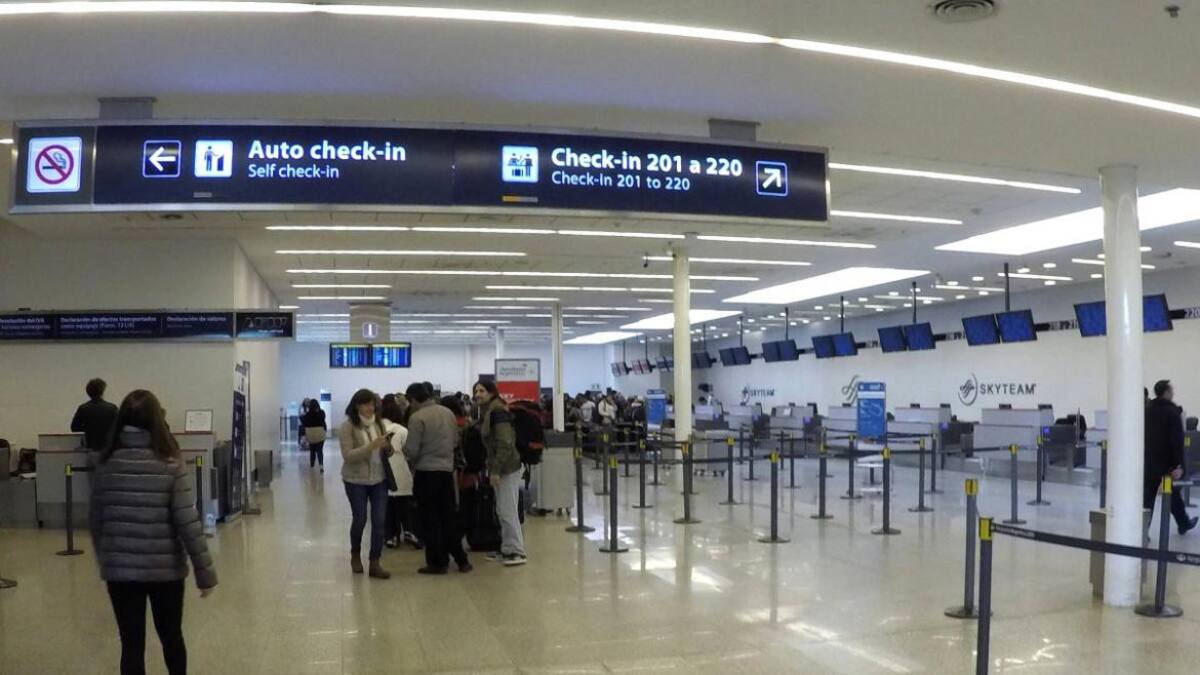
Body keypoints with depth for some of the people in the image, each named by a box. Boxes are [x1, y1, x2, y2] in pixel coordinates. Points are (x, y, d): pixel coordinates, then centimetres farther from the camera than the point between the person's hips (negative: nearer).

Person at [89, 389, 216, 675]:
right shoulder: (170, 464, -12)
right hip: (165, 568, -1)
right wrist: (205, 572, -7)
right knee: (171, 637, 19)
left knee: (131, 644, 8)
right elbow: (188, 522, -13)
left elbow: (95, 520, 5)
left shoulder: (106, 464, -4)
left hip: (119, 568, 2)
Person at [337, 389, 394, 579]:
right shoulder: (347, 427, -10)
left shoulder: (379, 423, 3)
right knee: (360, 519, 8)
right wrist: (371, 446, -28)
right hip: (356, 481, -3)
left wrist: (388, 447, -14)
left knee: (380, 520, -2)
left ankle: (375, 563, 6)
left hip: (379, 479, 3)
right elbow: (348, 455, -18)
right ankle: (355, 554, 34)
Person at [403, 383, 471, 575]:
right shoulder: (448, 413, 5)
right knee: (449, 516, 15)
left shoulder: (417, 417, -14)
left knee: (430, 519, 4)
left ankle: (437, 562, 9)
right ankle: (461, 560, 18)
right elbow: (455, 441, 11)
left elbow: (411, 450, -14)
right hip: (447, 470, 6)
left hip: (426, 472, -6)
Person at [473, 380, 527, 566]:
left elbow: (505, 443, -22)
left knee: (508, 511, -8)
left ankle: (517, 552, -3)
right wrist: (492, 468, 17)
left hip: (507, 467, -10)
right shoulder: (488, 411, 15)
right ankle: (507, 549, 21)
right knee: (502, 510, 14)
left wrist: (496, 470, -23)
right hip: (500, 467, 10)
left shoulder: (497, 411, -15)